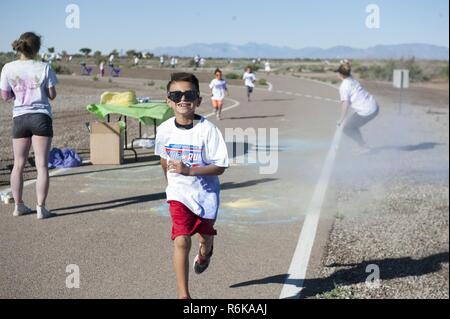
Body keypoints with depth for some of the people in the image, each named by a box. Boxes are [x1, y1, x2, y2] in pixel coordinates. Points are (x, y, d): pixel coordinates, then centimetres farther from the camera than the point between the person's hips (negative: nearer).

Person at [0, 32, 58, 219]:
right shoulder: (44, 68, -7)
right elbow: (52, 95, -3)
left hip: (19, 118, 3)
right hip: (41, 117, -2)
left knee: (18, 165, 13)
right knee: (42, 164, 0)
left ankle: (18, 206, 19)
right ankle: (41, 208, -1)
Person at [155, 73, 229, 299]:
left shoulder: (208, 130, -19)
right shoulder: (164, 130, -8)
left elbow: (220, 167, -19)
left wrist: (188, 170, -29)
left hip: (206, 193, 0)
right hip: (179, 193, 1)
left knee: (205, 237, 22)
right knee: (181, 241, -13)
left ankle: (205, 253, 61)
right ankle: (183, 295, -6)